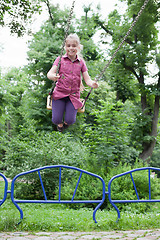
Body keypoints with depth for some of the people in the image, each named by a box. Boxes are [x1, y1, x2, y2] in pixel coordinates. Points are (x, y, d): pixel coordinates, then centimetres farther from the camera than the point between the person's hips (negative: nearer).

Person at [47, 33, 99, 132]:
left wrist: (92, 84, -23)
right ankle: (60, 124, 31)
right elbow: (49, 73, -7)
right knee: (56, 120, -10)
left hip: (74, 95, 1)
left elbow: (87, 79, 1)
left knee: (70, 120, -11)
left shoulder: (81, 62, 4)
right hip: (59, 93, -1)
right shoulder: (60, 59, 0)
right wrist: (53, 76, -32)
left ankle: (66, 122, 31)